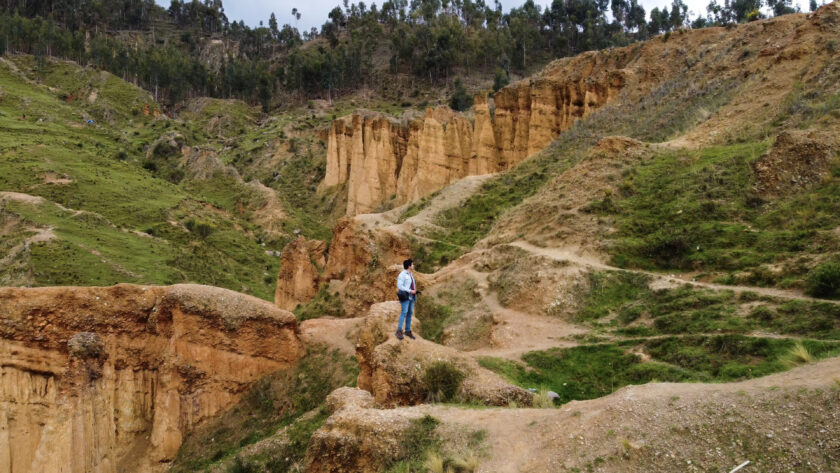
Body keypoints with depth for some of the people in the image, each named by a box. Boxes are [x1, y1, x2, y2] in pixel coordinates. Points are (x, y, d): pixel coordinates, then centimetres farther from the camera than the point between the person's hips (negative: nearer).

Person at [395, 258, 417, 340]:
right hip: (405, 296, -8)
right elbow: (399, 286, -15)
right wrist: (410, 291, -16)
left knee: (410, 313, 7)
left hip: (411, 296, 8)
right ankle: (399, 331, -15)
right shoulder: (402, 275, -10)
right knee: (404, 312, -15)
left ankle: (408, 331, 13)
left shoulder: (411, 274, 16)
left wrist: (415, 290, 9)